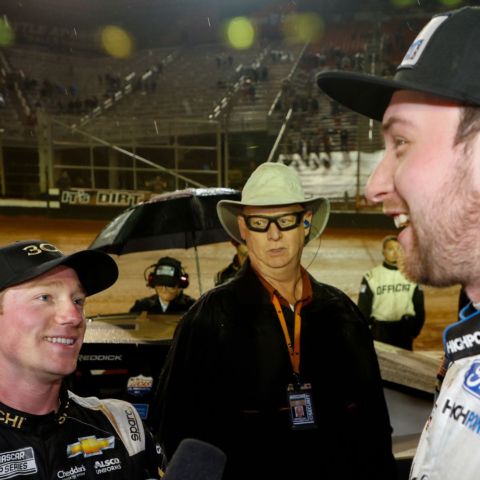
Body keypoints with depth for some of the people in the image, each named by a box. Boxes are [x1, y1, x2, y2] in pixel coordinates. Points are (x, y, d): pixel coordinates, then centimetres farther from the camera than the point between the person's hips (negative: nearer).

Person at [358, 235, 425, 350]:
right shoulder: (371, 277, -5)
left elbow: (419, 306, 9)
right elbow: (363, 309, -1)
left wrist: (415, 329, 4)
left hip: (405, 331, 2)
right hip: (380, 331, -2)